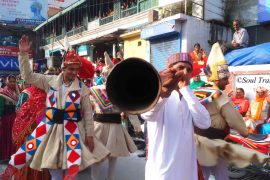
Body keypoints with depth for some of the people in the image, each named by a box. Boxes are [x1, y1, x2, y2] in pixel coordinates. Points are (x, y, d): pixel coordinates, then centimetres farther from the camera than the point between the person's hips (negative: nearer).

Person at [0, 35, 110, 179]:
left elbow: (87, 112, -2)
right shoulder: (50, 81, 1)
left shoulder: (82, 87, -5)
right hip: (50, 126, 2)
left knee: (73, 166, -9)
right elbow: (28, 76, 0)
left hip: (71, 129, -1)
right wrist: (23, 54, -10)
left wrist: (89, 134, -4)